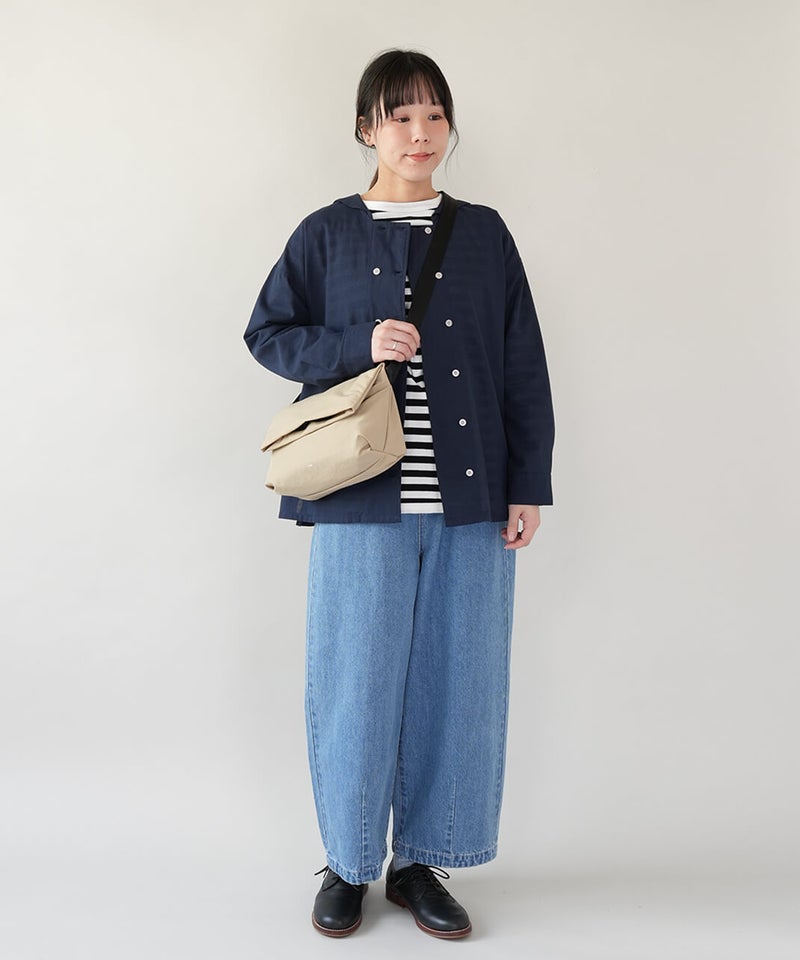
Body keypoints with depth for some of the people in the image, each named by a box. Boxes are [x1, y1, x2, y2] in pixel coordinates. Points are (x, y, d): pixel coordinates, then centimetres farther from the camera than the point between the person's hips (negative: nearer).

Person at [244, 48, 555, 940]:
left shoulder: (484, 233, 10)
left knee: (455, 680, 7)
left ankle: (421, 861, 25)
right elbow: (267, 333, 7)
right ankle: (349, 863, 25)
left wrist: (528, 486, 2)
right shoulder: (326, 233, 6)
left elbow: (523, 368, 8)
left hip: (471, 502, 2)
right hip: (362, 498, -1)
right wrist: (359, 344, -10)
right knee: (357, 681, 4)